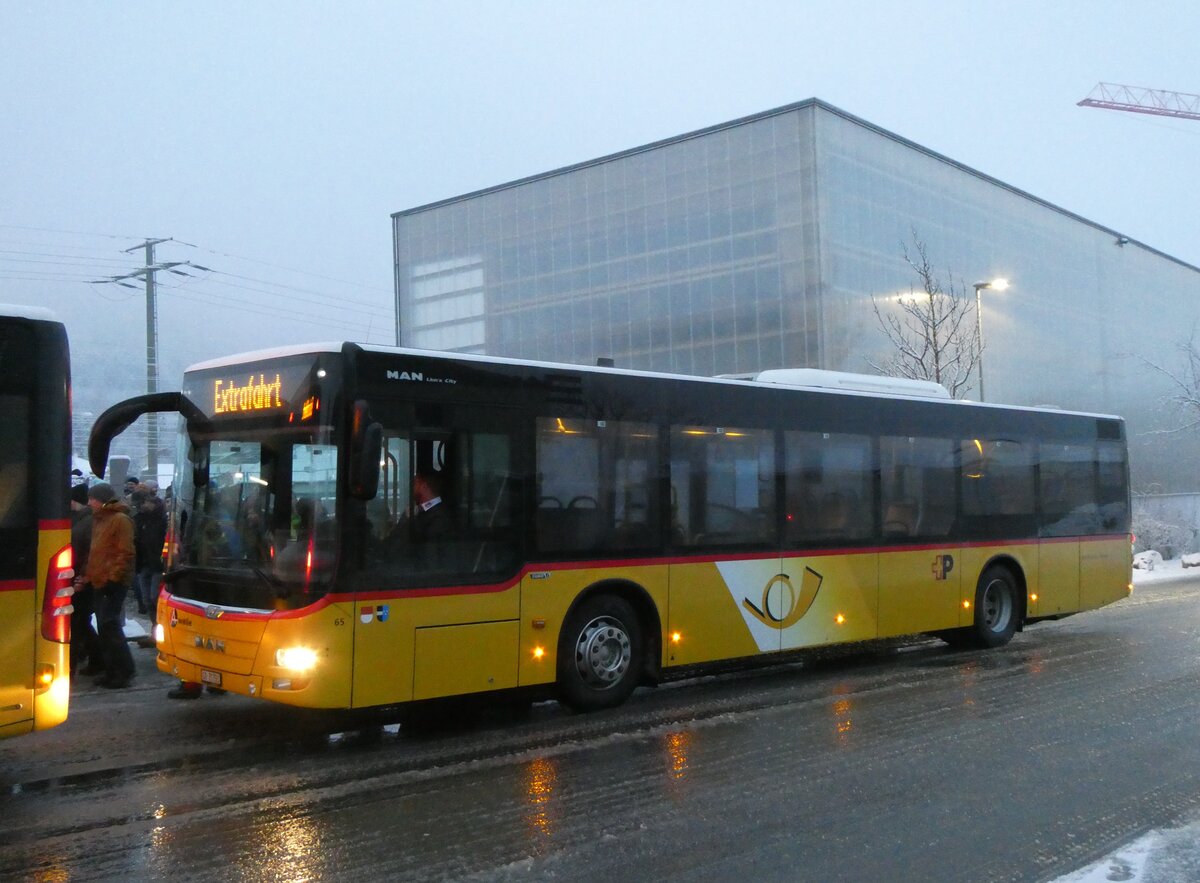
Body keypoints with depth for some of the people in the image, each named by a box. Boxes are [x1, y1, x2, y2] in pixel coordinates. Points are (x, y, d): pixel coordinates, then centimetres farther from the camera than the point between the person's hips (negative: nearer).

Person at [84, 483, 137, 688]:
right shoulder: (98, 519, 18)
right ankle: (111, 670, 15)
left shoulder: (120, 519, -9)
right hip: (99, 582, 9)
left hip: (113, 583, -9)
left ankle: (124, 670, -6)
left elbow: (126, 553, -14)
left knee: (109, 624, -12)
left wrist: (113, 577, -18)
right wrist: (88, 576, 13)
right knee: (104, 626, 9)